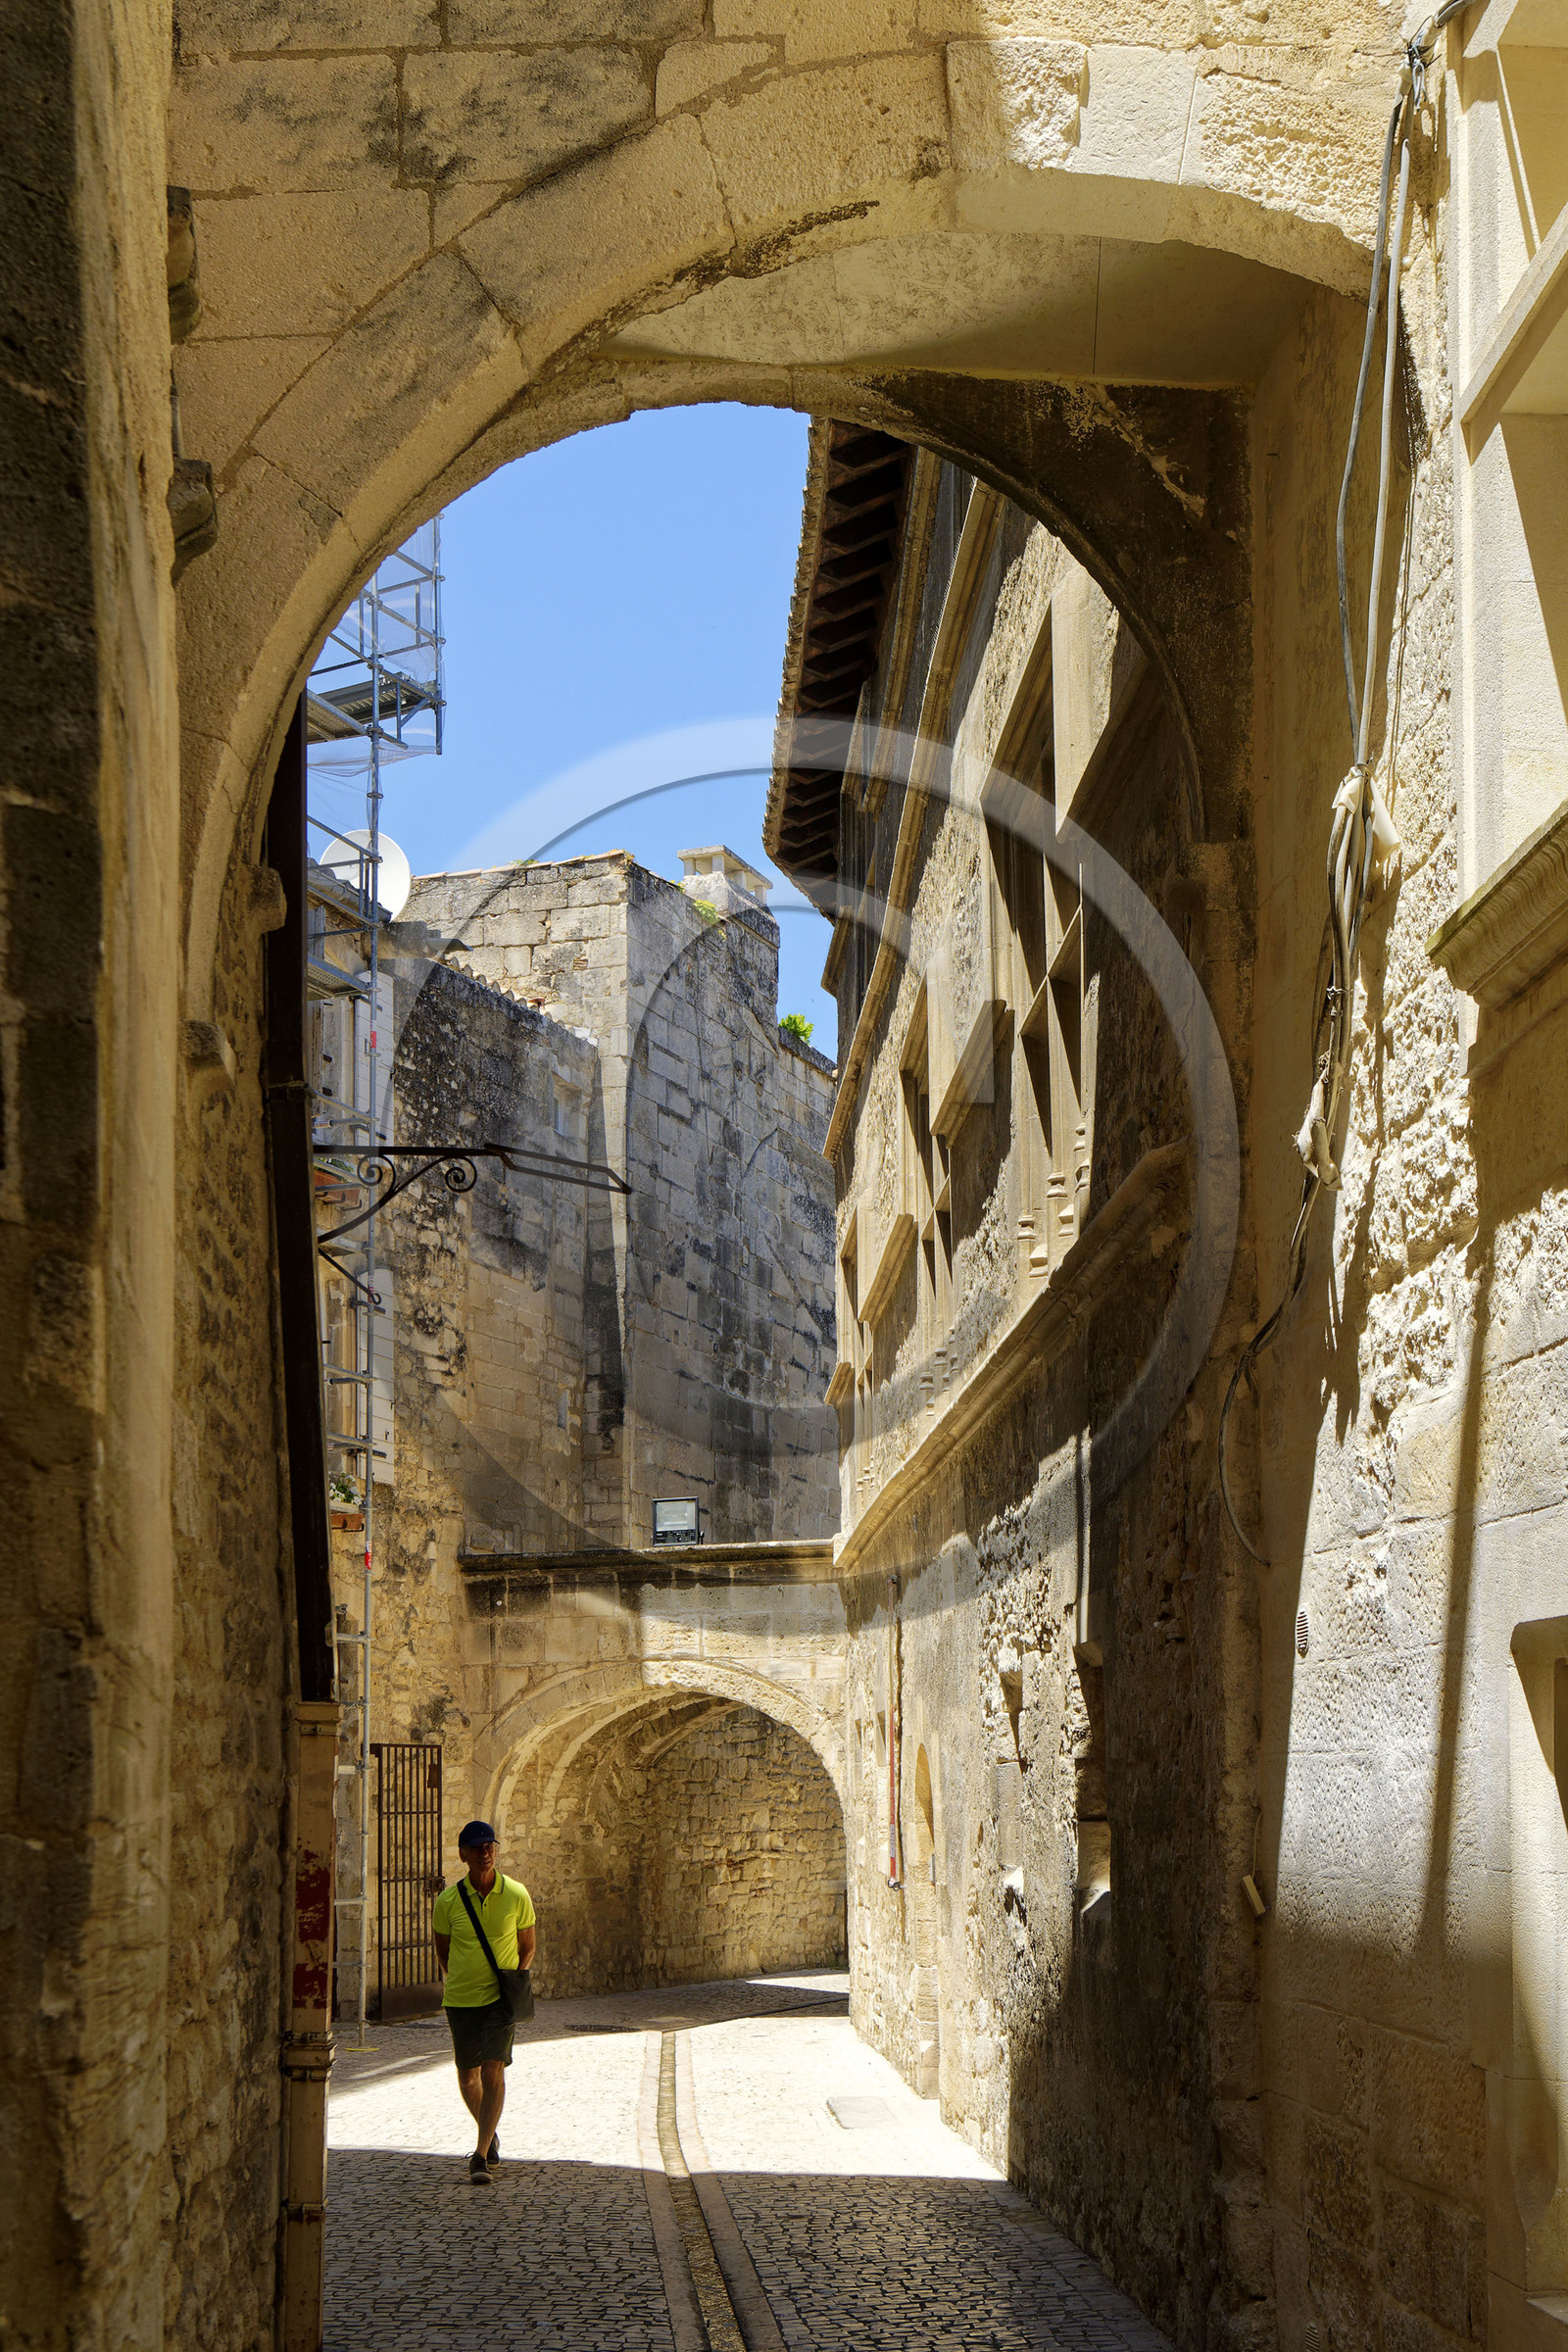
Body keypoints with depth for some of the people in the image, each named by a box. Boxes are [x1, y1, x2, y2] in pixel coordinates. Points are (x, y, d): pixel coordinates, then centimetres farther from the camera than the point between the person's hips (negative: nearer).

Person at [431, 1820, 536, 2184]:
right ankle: (490, 2131, 39)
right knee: (468, 2077, 11)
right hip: (460, 2000, 2)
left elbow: (527, 1947, 6)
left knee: (493, 2072, -15)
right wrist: (460, 1980, 7)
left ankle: (481, 2155, -12)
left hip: (500, 1999, -2)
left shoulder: (516, 1895, -5)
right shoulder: (448, 1901, -5)